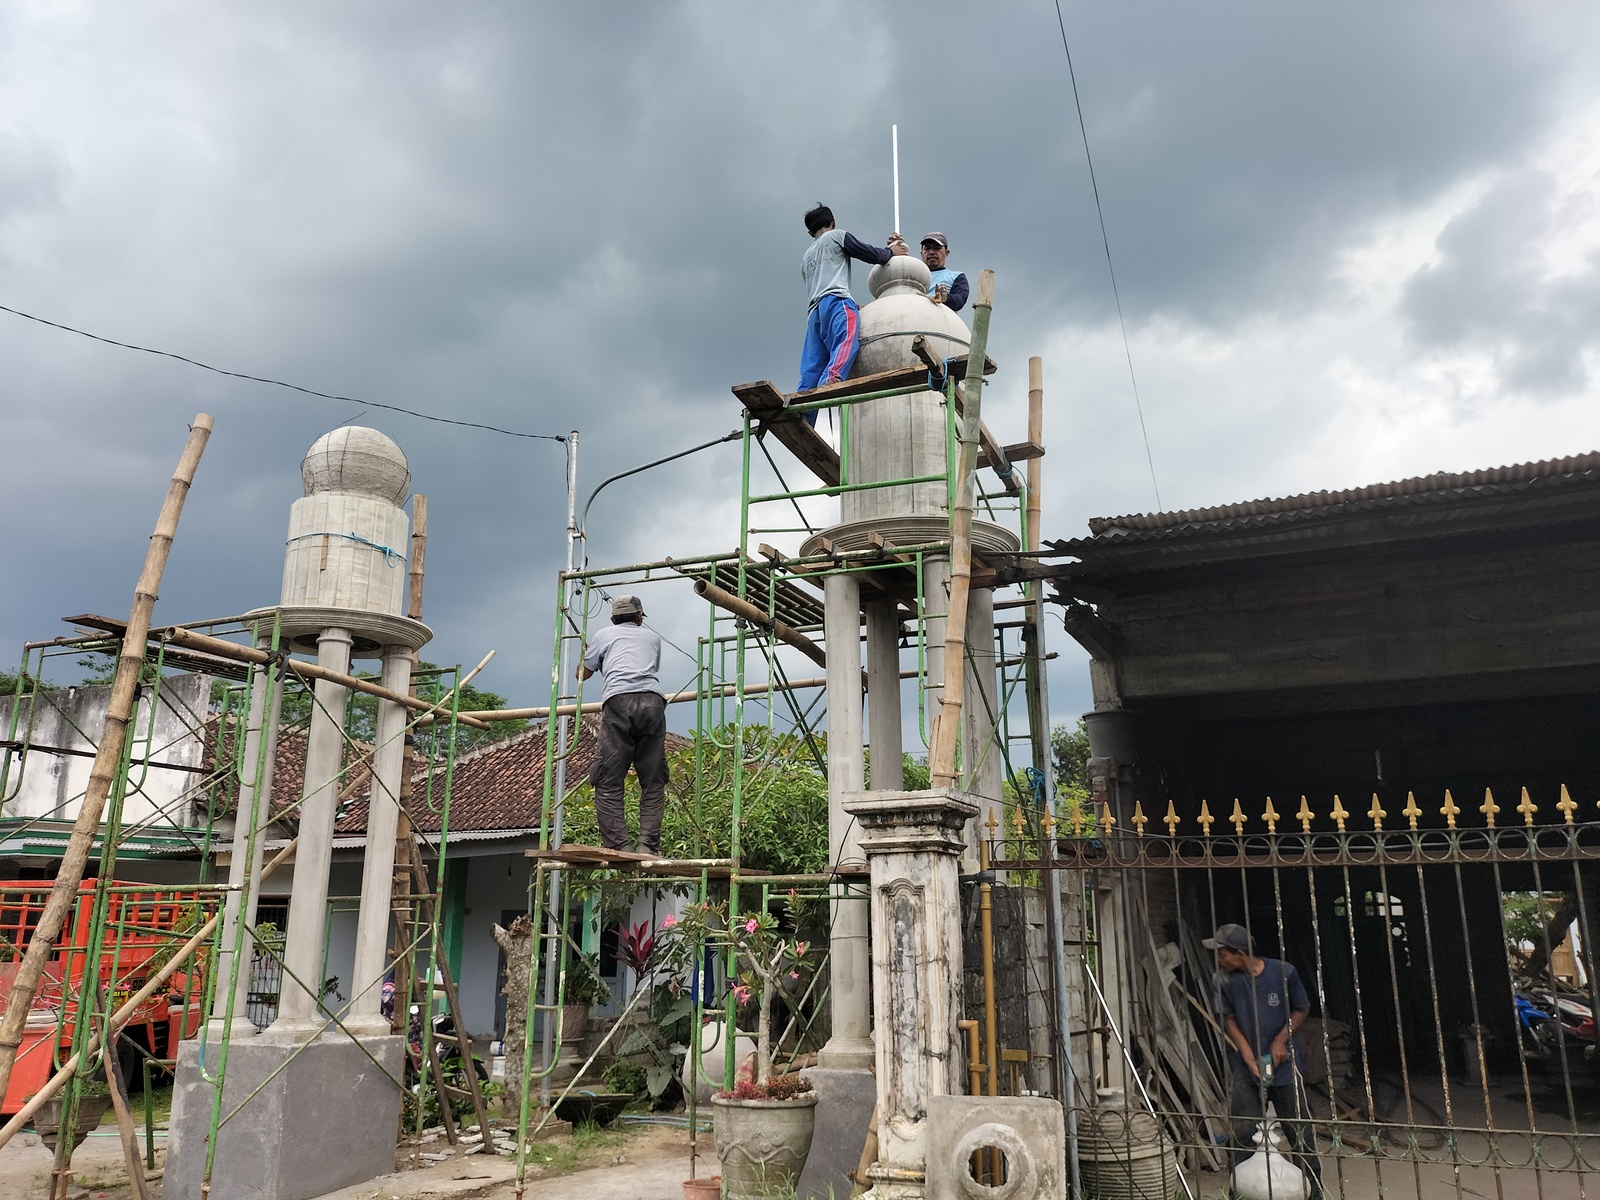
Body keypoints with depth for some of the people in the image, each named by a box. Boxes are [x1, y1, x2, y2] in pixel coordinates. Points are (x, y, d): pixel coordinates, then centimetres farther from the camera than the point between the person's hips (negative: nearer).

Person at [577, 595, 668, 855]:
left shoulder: (605, 635, 25)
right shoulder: (652, 637, 31)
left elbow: (582, 674, 33)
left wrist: (586, 651, 55)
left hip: (618, 700, -2)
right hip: (653, 701, 2)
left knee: (608, 782, -2)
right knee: (653, 781, 6)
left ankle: (616, 846, -12)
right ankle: (648, 845, -5)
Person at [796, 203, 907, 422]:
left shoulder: (806, 257, 37)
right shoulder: (836, 236, 18)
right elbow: (869, 254, 12)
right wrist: (890, 251, 32)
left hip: (814, 310, 6)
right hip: (836, 301, -6)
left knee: (810, 371, -5)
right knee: (845, 346, -29)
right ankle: (829, 382, -55)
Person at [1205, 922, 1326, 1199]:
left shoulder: (1283, 972, -14)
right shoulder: (1228, 981, -9)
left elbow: (1302, 1009, -1)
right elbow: (1229, 1018, 2)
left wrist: (1282, 1039, -12)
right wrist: (1248, 1056, -9)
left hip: (1285, 1065, -2)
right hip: (1247, 1070, 2)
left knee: (1300, 1134, 7)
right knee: (1243, 1137, 4)